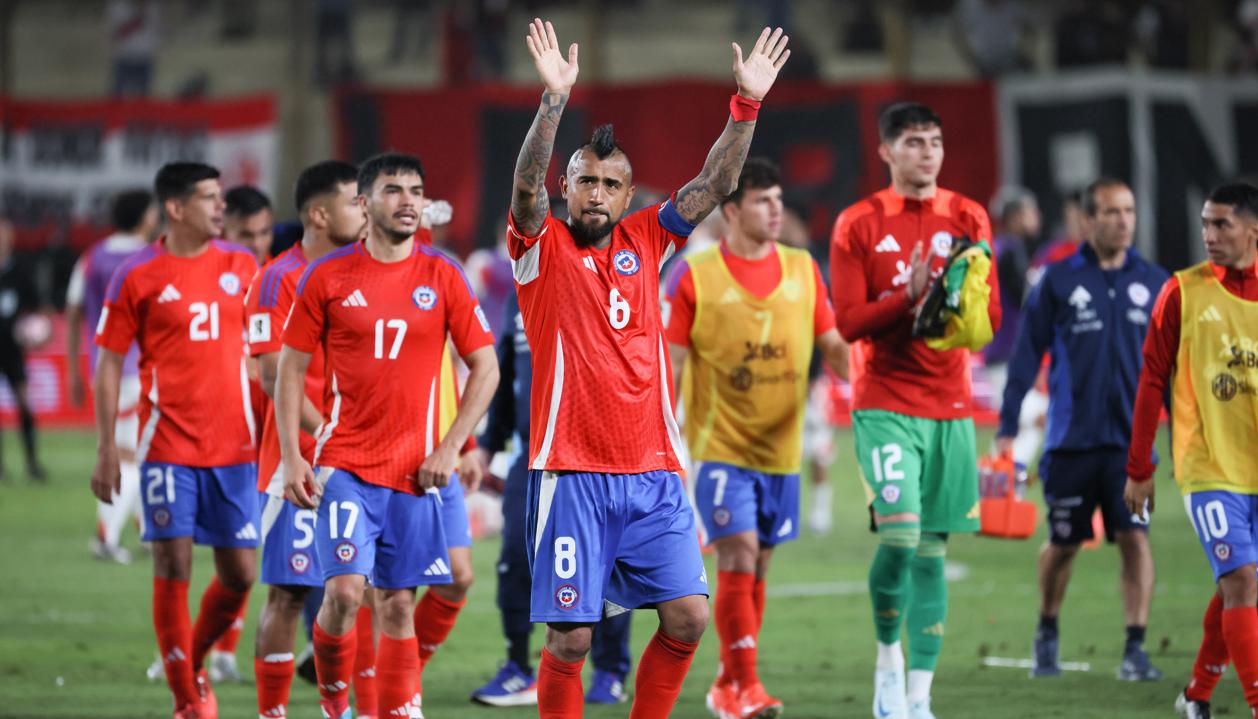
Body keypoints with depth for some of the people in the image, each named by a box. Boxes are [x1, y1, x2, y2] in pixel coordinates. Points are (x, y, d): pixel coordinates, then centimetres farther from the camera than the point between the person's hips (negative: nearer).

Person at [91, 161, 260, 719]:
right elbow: (109, 362, 2)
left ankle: (195, 663, 27)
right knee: (173, 567, -6)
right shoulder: (138, 276, -2)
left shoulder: (241, 266, 8)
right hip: (168, 442, -3)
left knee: (240, 573, 1)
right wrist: (106, 451, -3)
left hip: (234, 445, 3)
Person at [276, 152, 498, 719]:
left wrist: (449, 448, -3)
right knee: (344, 590, -15)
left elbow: (485, 366, 6)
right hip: (345, 465, -2)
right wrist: (291, 456, -4)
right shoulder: (327, 277, -1)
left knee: (397, 603, 4)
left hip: (414, 472, 2)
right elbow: (290, 368, 4)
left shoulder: (442, 276, 3)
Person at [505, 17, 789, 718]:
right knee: (570, 636, -6)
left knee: (688, 616, -4)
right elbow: (527, 185, -18)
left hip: (653, 473, 4)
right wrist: (556, 99, -30)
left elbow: (716, 183, 5)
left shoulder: (645, 241, 11)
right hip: (572, 472, -4)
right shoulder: (544, 248, 1)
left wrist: (748, 103, -7)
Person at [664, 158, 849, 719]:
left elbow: (833, 344, 9)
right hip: (720, 446, -4)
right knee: (737, 557, -15)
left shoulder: (803, 269, 6)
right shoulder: (695, 276, -5)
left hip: (781, 447, 4)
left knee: (756, 567, 9)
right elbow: (670, 363, -4)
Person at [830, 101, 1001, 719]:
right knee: (900, 533, -20)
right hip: (884, 404, -3)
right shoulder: (859, 224, 0)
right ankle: (888, 655, 5)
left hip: (951, 407, 3)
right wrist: (908, 297, -20)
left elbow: (992, 315, 7)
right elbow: (849, 322, -6)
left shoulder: (967, 219, 8)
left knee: (932, 551, 3)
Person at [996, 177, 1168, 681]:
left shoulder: (1153, 283, 5)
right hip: (1071, 438, -1)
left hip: (1131, 437, 1)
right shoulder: (1059, 281, -1)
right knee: (1062, 543, 9)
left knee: (1135, 538, -10)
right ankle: (1046, 636, 30)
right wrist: (1007, 427, -1)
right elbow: (1027, 354, 2)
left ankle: (1135, 648, -7)